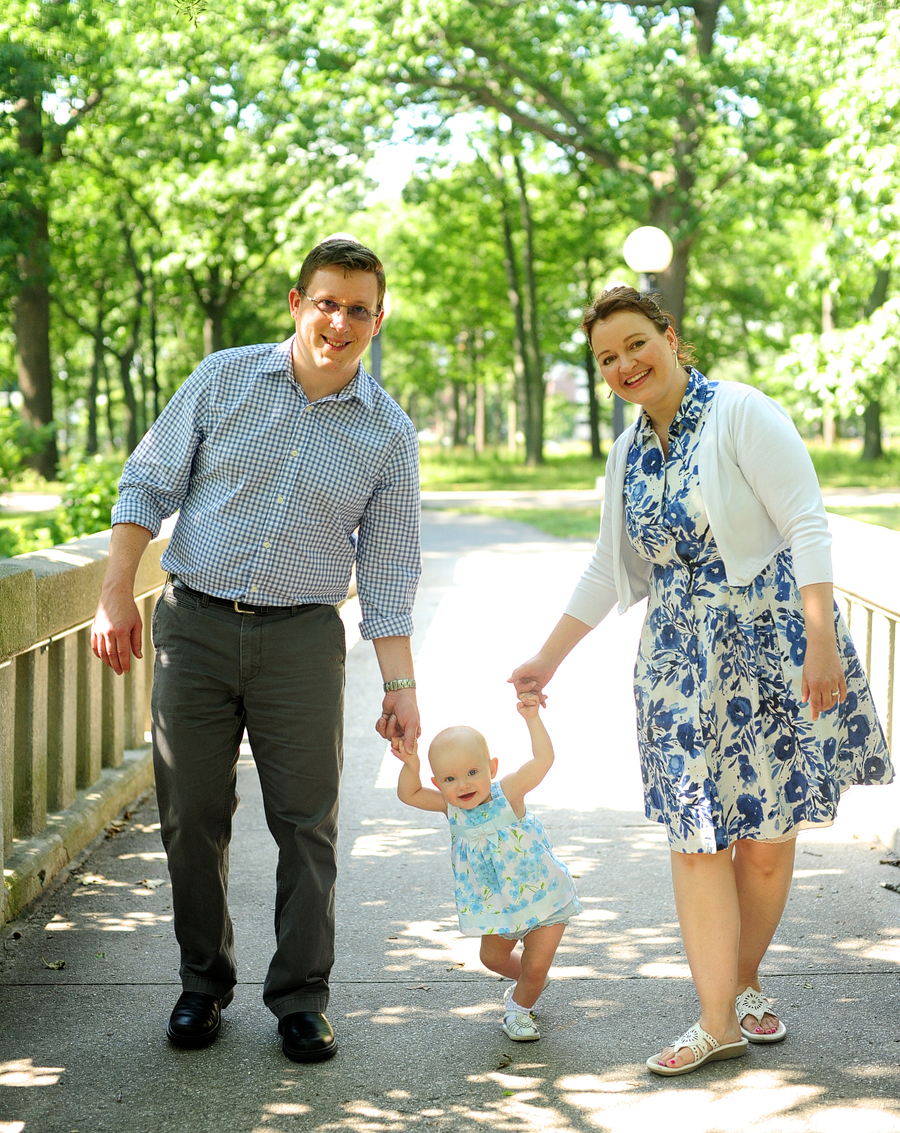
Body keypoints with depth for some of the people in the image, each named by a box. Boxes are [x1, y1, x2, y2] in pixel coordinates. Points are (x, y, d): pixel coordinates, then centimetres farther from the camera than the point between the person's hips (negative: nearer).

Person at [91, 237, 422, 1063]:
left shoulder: (389, 432, 3)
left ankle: (301, 996, 13)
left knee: (307, 822, 0)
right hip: (196, 624, 0)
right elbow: (147, 484, 5)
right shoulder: (225, 379, 1)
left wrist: (401, 684, 3)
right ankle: (204, 984, 21)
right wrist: (116, 594, -4)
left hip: (303, 636, 0)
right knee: (192, 816, 5)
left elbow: (389, 570, 6)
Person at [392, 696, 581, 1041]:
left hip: (543, 893, -5)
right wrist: (410, 766, -26)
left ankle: (519, 1008, 24)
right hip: (498, 903, 5)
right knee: (493, 957, 22)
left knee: (535, 966, -4)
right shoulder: (451, 806, -13)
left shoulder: (507, 793, -25)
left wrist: (532, 718, -35)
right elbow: (409, 794, -10)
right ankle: (529, 982, 51)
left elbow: (543, 759, -32)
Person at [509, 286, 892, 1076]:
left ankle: (744, 985, 25)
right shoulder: (629, 453, 12)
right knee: (697, 835, -2)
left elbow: (807, 526, -13)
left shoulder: (741, 413, -8)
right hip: (683, 661, 5)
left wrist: (821, 639, -22)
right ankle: (718, 1022, 3)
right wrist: (548, 659, 20)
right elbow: (609, 570, 21)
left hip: (772, 648, -5)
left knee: (768, 835, 4)